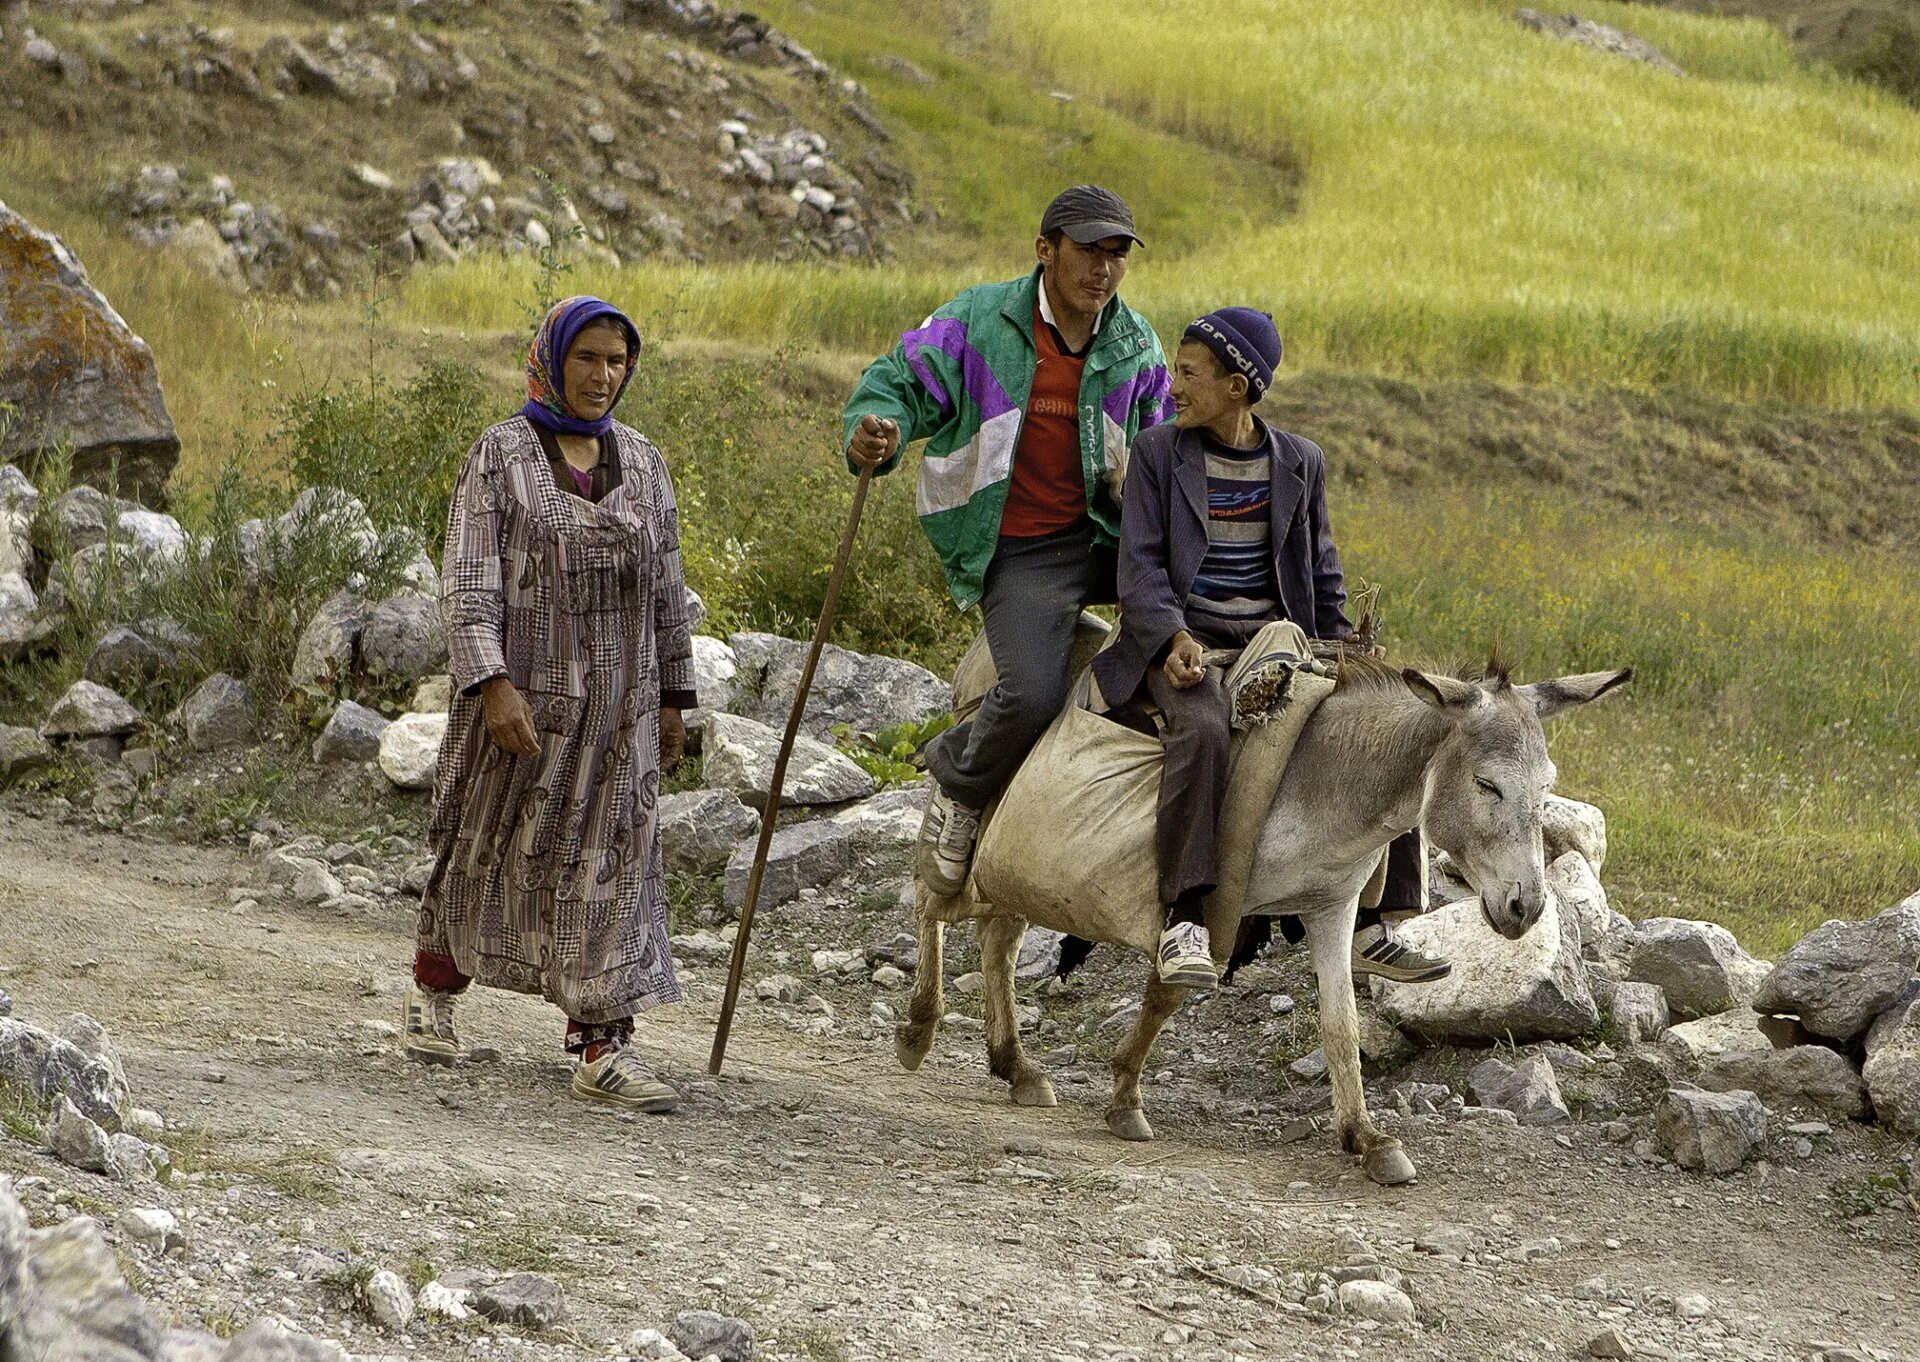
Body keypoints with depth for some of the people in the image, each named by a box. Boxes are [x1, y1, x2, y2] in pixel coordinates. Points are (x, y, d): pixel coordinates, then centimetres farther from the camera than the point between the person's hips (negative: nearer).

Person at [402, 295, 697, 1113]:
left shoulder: (640, 462, 8)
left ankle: (602, 1047, -5)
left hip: (616, 701, 3)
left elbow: (664, 586, 13)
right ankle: (434, 993, 34)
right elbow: (469, 582, -13)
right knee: (488, 846, 11)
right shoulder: (499, 458, -5)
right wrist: (491, 685, -23)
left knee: (608, 861, -3)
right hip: (522, 690, -3)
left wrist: (673, 696, 11)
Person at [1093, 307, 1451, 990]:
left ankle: (1369, 928, -5)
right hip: (1184, 638, -4)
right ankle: (1185, 922, -40)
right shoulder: (1157, 452, 2)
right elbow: (1140, 564, -5)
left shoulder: (1299, 463, 10)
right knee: (1203, 729, -36)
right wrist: (1174, 638, -22)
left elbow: (1323, 576, 17)